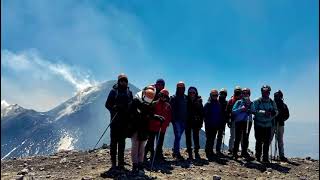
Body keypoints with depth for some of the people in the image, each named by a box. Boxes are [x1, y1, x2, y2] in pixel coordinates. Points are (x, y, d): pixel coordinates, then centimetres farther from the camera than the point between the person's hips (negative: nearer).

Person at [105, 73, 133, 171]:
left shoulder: (129, 92, 11)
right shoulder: (114, 91, 1)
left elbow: (132, 105, 13)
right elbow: (107, 104, -1)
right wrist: (114, 107, -20)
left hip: (125, 120, 3)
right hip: (115, 120, -3)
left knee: (122, 142, 9)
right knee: (114, 141, 0)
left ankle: (121, 162, 17)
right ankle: (113, 163, 7)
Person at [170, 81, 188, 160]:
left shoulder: (185, 98, 13)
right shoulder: (174, 98, -3)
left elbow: (187, 109, 16)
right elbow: (172, 109, -8)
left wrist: (186, 119, 9)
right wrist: (173, 119, -14)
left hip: (183, 121, 5)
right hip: (176, 120, -5)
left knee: (178, 136, 13)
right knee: (178, 136, -8)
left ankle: (174, 151, 27)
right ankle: (177, 153, -2)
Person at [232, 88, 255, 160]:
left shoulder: (251, 103, 13)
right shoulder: (238, 102, 6)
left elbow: (253, 111, -2)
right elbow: (233, 111, -2)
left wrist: (249, 104, -13)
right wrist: (241, 109, -13)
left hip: (248, 122, 3)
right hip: (239, 122, -2)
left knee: (246, 137, 5)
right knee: (238, 138, -1)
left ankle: (244, 152, 14)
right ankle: (235, 152, 8)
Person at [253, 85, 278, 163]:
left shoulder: (272, 102, 7)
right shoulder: (257, 101, -5)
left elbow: (276, 111, 8)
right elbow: (254, 111, -15)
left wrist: (273, 112, -15)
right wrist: (264, 112, -26)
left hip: (268, 125, 3)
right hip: (259, 124, -3)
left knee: (267, 142, 4)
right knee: (259, 141, 4)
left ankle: (265, 158, 13)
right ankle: (257, 157, 17)